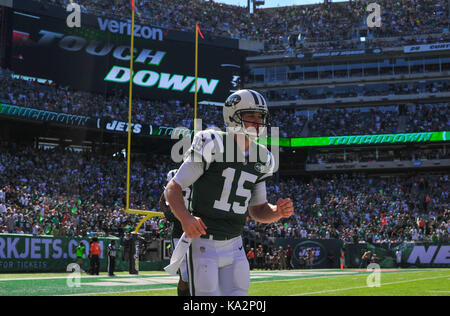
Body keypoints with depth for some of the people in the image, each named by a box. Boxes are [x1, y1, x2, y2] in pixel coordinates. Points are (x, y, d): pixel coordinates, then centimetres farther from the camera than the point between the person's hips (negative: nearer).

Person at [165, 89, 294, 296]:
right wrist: (186, 219, -30)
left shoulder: (261, 160, 8)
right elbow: (173, 188, -11)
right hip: (204, 242, -6)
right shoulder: (212, 146, -12)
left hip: (234, 246, 6)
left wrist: (278, 212, -7)